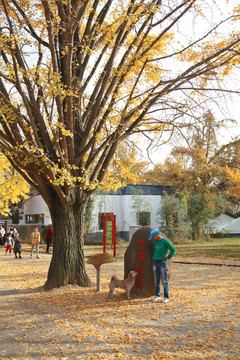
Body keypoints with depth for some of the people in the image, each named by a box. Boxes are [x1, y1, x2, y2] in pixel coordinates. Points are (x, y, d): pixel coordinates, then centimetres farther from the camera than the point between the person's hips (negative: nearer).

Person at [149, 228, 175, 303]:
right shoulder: (155, 242, 9)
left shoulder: (165, 241, -9)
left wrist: (168, 257, -8)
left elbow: (173, 249, -10)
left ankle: (166, 297, 5)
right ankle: (157, 295, 17)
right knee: (157, 280, 9)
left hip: (162, 262, -6)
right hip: (155, 262, 6)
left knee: (164, 281, -2)